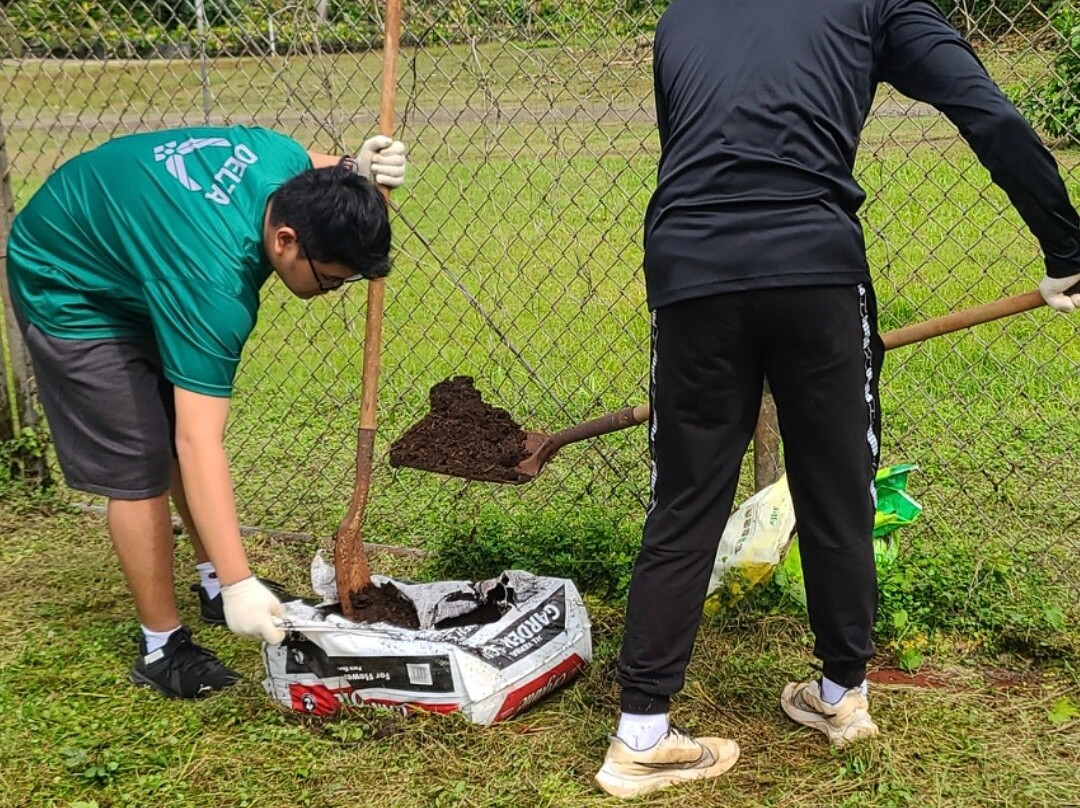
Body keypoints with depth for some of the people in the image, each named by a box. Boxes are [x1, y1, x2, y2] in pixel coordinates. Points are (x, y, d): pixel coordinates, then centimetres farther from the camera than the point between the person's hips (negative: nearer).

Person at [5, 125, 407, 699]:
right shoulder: (214, 287, -42)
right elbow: (201, 447, -42)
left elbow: (317, 169, 7)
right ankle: (162, 647, 5)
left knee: (180, 438, 14)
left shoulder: (280, 163, -22)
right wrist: (240, 584, -43)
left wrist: (357, 170, -19)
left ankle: (211, 586, 30)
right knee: (138, 467, -9)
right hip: (67, 288, -8)